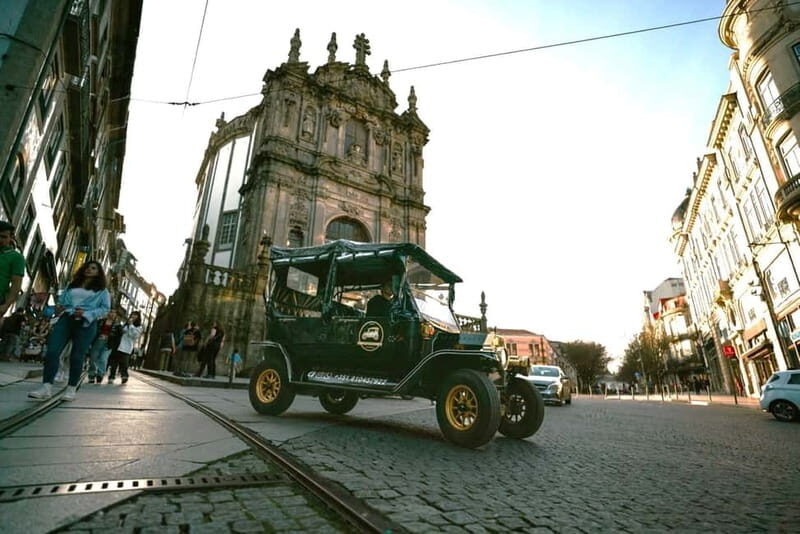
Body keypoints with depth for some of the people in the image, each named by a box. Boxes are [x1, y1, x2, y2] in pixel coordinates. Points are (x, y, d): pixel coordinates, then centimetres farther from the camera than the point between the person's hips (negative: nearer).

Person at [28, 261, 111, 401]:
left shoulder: (102, 290, 9)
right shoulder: (71, 285, 22)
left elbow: (105, 308, 0)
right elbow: (61, 300, 20)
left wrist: (87, 314, -13)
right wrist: (58, 308, -2)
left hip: (86, 324, -4)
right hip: (66, 319, 4)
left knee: (76, 356, -3)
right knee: (52, 351, -10)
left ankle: (71, 389, 5)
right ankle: (46, 387, -9)